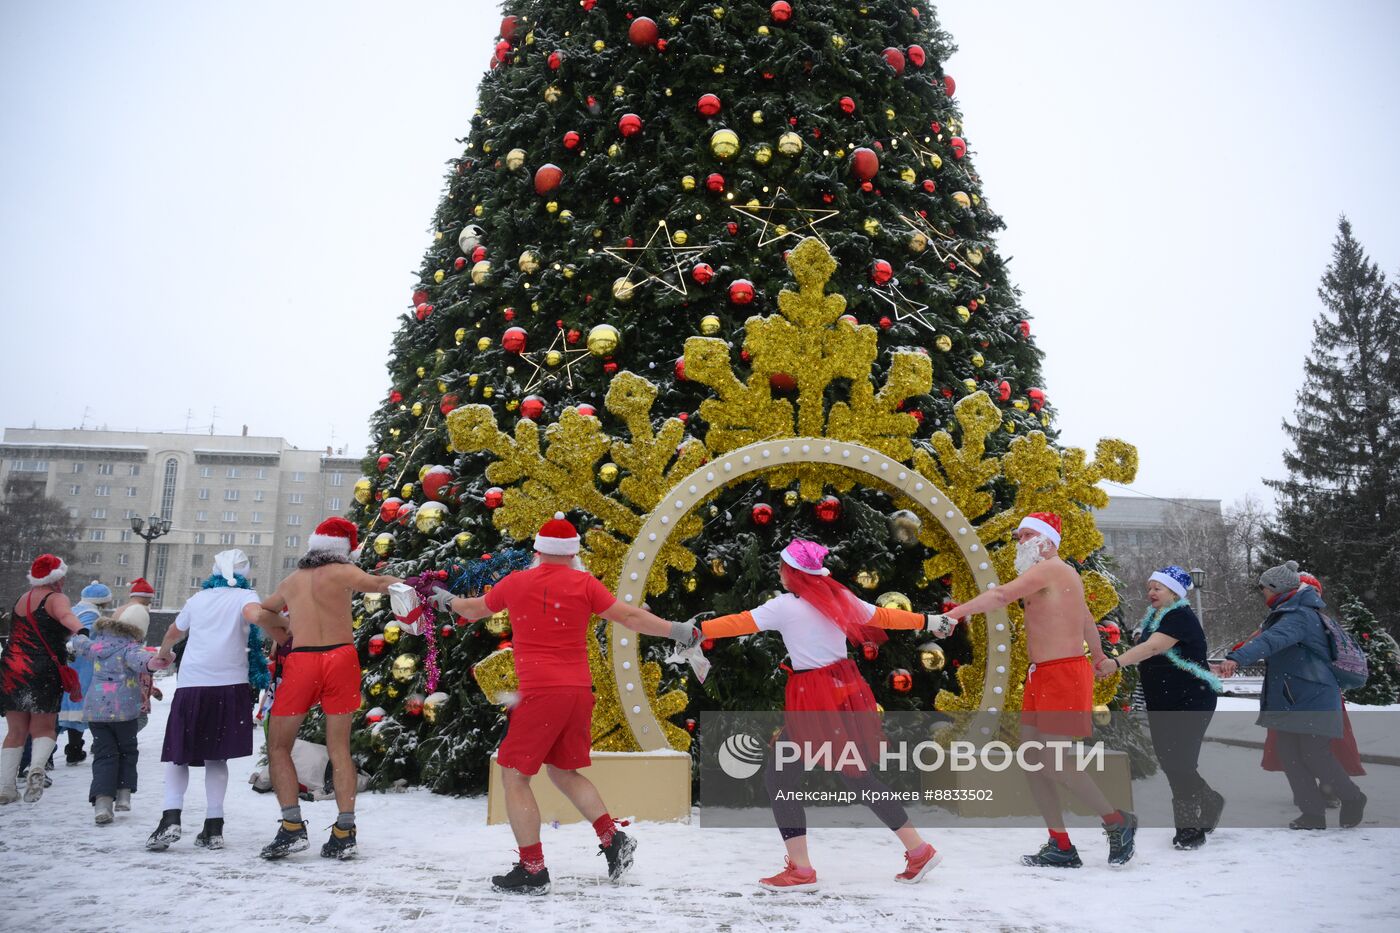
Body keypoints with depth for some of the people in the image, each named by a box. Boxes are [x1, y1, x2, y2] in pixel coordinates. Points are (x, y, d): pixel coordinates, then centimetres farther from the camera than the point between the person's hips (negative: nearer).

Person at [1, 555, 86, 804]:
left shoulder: (22, 599, 16)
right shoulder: (56, 599, -5)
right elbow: (66, 616, -28)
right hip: (40, 671, -5)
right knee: (44, 729, 7)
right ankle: (37, 765, -20)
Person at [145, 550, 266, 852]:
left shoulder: (198, 598, 17)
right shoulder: (245, 596, 6)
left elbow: (172, 634, 33)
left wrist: (163, 654, 54)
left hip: (191, 685, 2)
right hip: (229, 685, -2)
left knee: (178, 754, 10)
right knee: (217, 756, 8)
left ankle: (171, 817, -7)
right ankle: (213, 827, 5)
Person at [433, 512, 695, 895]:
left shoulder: (516, 583, 4)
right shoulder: (583, 583, 2)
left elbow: (475, 609, 23)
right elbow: (629, 616, -5)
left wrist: (448, 600, 43)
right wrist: (675, 630, 1)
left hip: (540, 692, -4)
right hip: (579, 691, 4)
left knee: (514, 776, 7)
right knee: (563, 772, 21)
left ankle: (533, 870, 6)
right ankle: (613, 839, 11)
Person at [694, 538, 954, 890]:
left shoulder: (784, 606, -9)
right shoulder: (839, 598, 8)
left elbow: (739, 623, -13)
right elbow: (884, 616, 18)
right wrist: (929, 621, 30)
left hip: (811, 700, -7)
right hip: (846, 688, 7)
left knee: (779, 777, 3)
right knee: (856, 773, 18)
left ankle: (800, 869, 1)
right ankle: (918, 850, 22)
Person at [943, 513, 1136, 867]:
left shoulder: (1050, 568, -13)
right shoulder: (1066, 576, 18)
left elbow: (1002, 595, -26)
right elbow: (1086, 617, 33)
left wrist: (955, 613, -31)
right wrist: (1098, 654, 47)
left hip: (1062, 675, -10)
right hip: (1041, 677, 10)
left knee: (1051, 762, -10)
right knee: (1032, 759, 6)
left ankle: (1118, 821, 10)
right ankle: (1061, 847, 11)